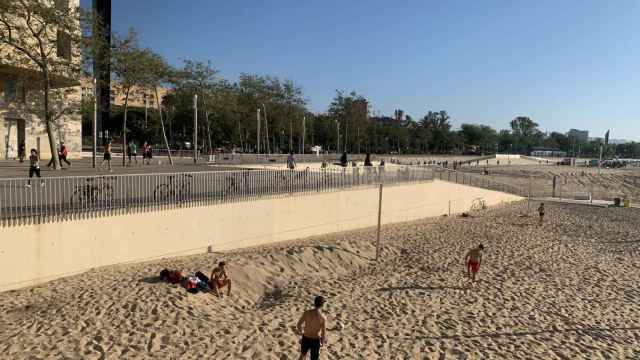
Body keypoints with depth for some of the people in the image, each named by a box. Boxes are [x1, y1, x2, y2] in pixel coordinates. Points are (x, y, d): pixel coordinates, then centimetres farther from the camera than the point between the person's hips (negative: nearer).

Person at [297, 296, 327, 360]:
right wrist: (322, 342, 3)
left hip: (305, 339, 3)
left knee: (303, 354, 31)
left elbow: (298, 325, -7)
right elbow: (323, 334, -19)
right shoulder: (323, 317, -22)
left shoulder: (307, 313, -15)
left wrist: (300, 331, 15)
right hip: (315, 341, -3)